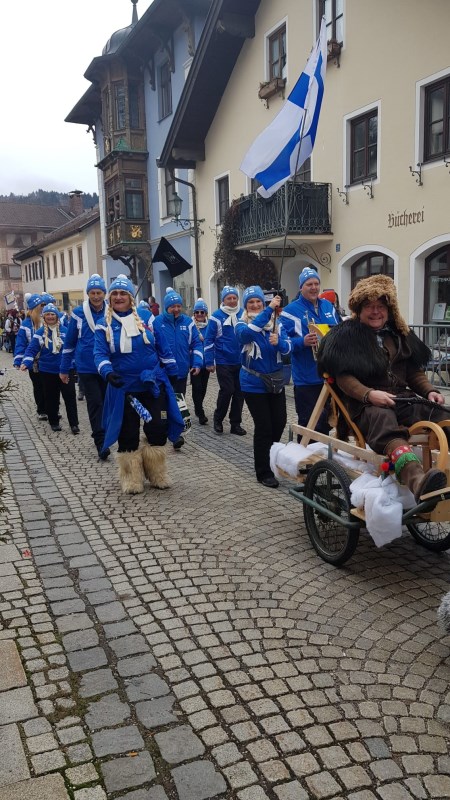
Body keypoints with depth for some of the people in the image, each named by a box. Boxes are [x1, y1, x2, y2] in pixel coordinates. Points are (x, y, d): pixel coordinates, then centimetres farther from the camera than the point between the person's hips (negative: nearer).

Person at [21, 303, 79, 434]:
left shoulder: (65, 331, -1)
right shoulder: (39, 333, -1)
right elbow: (31, 350, -3)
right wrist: (26, 362, -19)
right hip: (47, 371, 1)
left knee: (70, 396, -3)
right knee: (51, 398, 8)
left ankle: (74, 424, 2)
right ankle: (54, 422, 22)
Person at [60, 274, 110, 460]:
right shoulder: (79, 314, -4)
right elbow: (69, 343, 3)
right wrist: (64, 369, 7)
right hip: (87, 369, -2)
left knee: (105, 403, 13)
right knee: (95, 404, -8)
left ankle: (103, 437, 29)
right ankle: (101, 443, -8)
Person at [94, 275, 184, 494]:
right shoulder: (104, 324, -1)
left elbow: (163, 348, 9)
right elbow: (100, 353, -11)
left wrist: (172, 373, 9)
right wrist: (107, 372, -30)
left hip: (154, 384, 1)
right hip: (123, 388, -1)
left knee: (157, 430, 4)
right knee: (128, 435, 6)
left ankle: (157, 475, 22)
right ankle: (131, 479, 21)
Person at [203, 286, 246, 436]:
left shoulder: (243, 315, 3)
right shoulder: (216, 317, -6)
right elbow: (209, 340, -5)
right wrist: (209, 362, -9)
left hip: (241, 362, 4)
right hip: (223, 362, -4)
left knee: (239, 392, 6)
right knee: (227, 391, -7)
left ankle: (235, 423, 18)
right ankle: (218, 419, 15)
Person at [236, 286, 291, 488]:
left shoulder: (275, 322, 5)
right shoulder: (243, 324, -6)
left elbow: (287, 348, -4)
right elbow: (246, 333, -32)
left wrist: (278, 341, -27)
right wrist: (269, 310, -36)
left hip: (276, 381, 4)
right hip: (254, 384, -4)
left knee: (280, 422, 9)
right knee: (264, 426, -4)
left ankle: (269, 456, 35)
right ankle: (263, 472, 9)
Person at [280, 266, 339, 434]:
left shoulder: (328, 306, 12)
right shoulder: (290, 310, -6)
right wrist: (302, 342, -26)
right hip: (306, 378, -5)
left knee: (326, 420, 17)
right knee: (307, 423, 2)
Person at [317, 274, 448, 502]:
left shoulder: (399, 334, 22)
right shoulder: (347, 334, 3)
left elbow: (414, 371, 25)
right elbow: (343, 376, -6)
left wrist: (429, 391, 6)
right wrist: (369, 394, -21)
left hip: (401, 398, 7)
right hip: (365, 403, -6)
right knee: (384, 421, -41)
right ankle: (417, 479, -68)